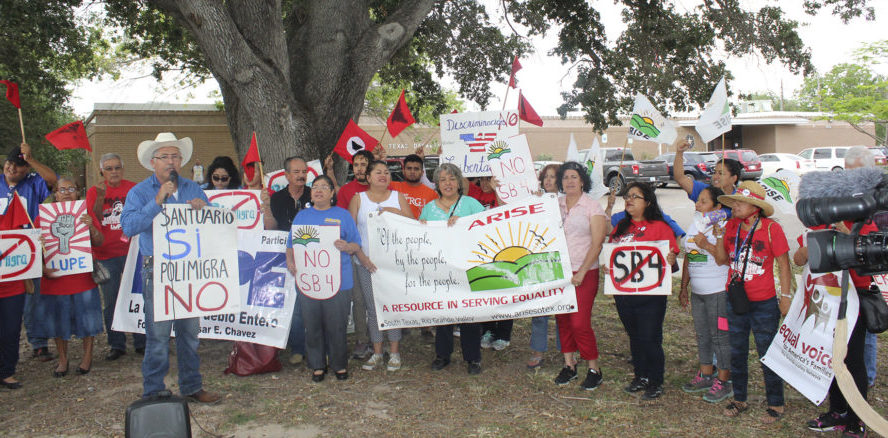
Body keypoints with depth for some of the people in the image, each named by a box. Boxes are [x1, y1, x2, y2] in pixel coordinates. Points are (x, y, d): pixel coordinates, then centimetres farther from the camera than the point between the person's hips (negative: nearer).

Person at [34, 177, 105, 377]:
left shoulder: (85, 214, 4)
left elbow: (99, 243, -2)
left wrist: (91, 227, -21)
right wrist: (43, 268, -10)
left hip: (83, 277, -1)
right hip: (54, 278, 1)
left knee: (86, 318, 4)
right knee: (57, 319, 9)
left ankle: (87, 357, 20)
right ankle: (62, 360, 23)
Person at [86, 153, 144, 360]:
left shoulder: (133, 188, 6)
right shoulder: (93, 191, 6)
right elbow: (93, 221, -6)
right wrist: (100, 198, -17)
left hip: (131, 252, -1)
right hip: (105, 254, 1)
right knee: (111, 302, 5)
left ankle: (141, 343, 11)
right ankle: (116, 345, 15)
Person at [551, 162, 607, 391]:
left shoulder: (592, 207, -3)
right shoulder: (554, 205, 9)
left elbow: (597, 244, -8)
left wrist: (581, 273, -14)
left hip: (584, 273, -5)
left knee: (580, 322, -8)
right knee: (562, 319, 9)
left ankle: (594, 369, 7)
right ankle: (569, 364, 22)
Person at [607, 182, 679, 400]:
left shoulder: (660, 227, -5)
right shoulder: (621, 226, 13)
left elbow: (670, 257, -8)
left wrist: (670, 261, -31)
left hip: (650, 294, -6)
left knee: (650, 338, -1)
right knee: (634, 337, 16)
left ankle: (656, 382, 13)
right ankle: (640, 376, 29)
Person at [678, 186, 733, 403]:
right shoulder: (694, 226, 12)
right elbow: (688, 258, 18)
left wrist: (707, 245, -24)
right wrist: (683, 288, 19)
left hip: (719, 291, -8)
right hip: (697, 291, 8)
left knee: (720, 335, -2)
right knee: (702, 334, 15)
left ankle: (724, 381, 8)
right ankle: (706, 375, 28)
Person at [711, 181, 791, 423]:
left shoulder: (771, 228, -12)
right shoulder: (731, 226, 0)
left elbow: (783, 264, -7)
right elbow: (722, 260, 4)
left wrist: (786, 296, -7)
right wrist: (719, 236, -9)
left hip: (764, 303, -5)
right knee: (737, 353, 15)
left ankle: (775, 404, 21)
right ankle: (739, 399, 30)